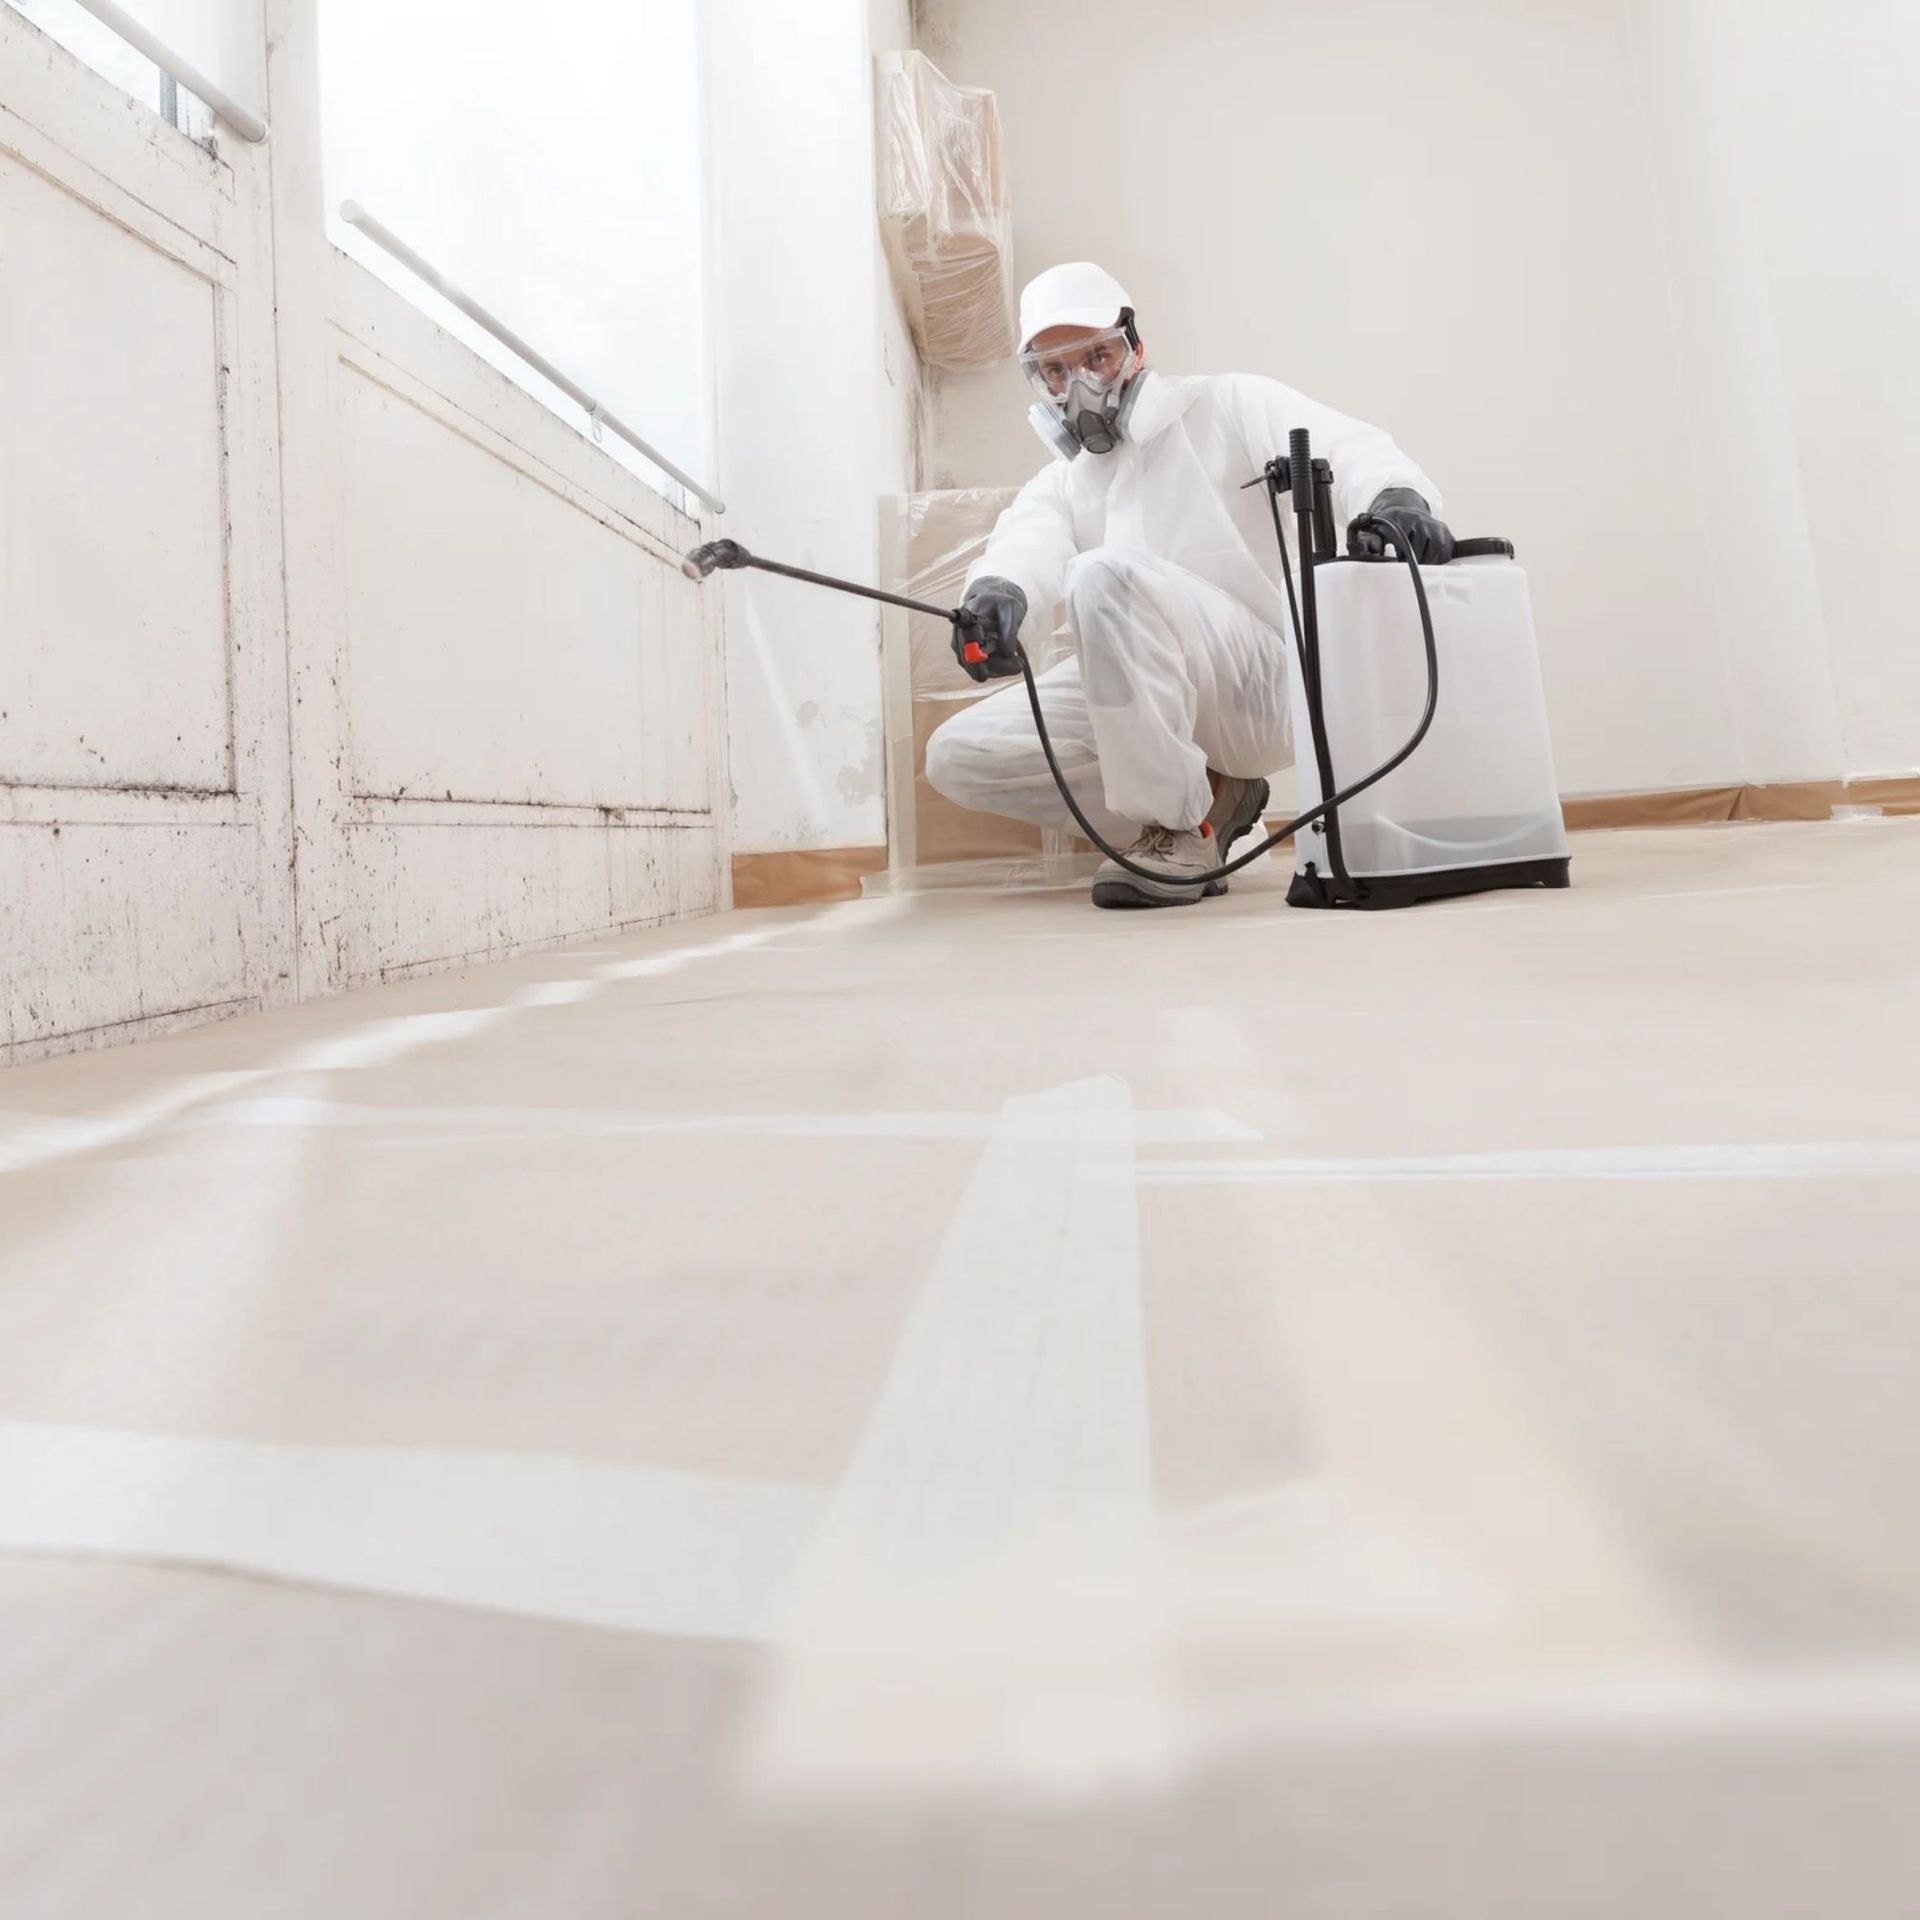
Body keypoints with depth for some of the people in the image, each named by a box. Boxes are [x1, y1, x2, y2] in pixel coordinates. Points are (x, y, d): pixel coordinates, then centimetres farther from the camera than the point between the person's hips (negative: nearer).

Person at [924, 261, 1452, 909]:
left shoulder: (1227, 408, 8)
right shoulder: (1059, 484, 18)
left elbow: (1346, 449, -8)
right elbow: (1030, 546, -6)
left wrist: (1393, 496, -33)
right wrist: (998, 591, -31)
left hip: (1259, 687, -6)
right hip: (1132, 707, 6)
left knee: (1105, 575, -30)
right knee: (956, 757, -6)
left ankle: (1184, 827, -19)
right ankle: (1210, 799, -2)